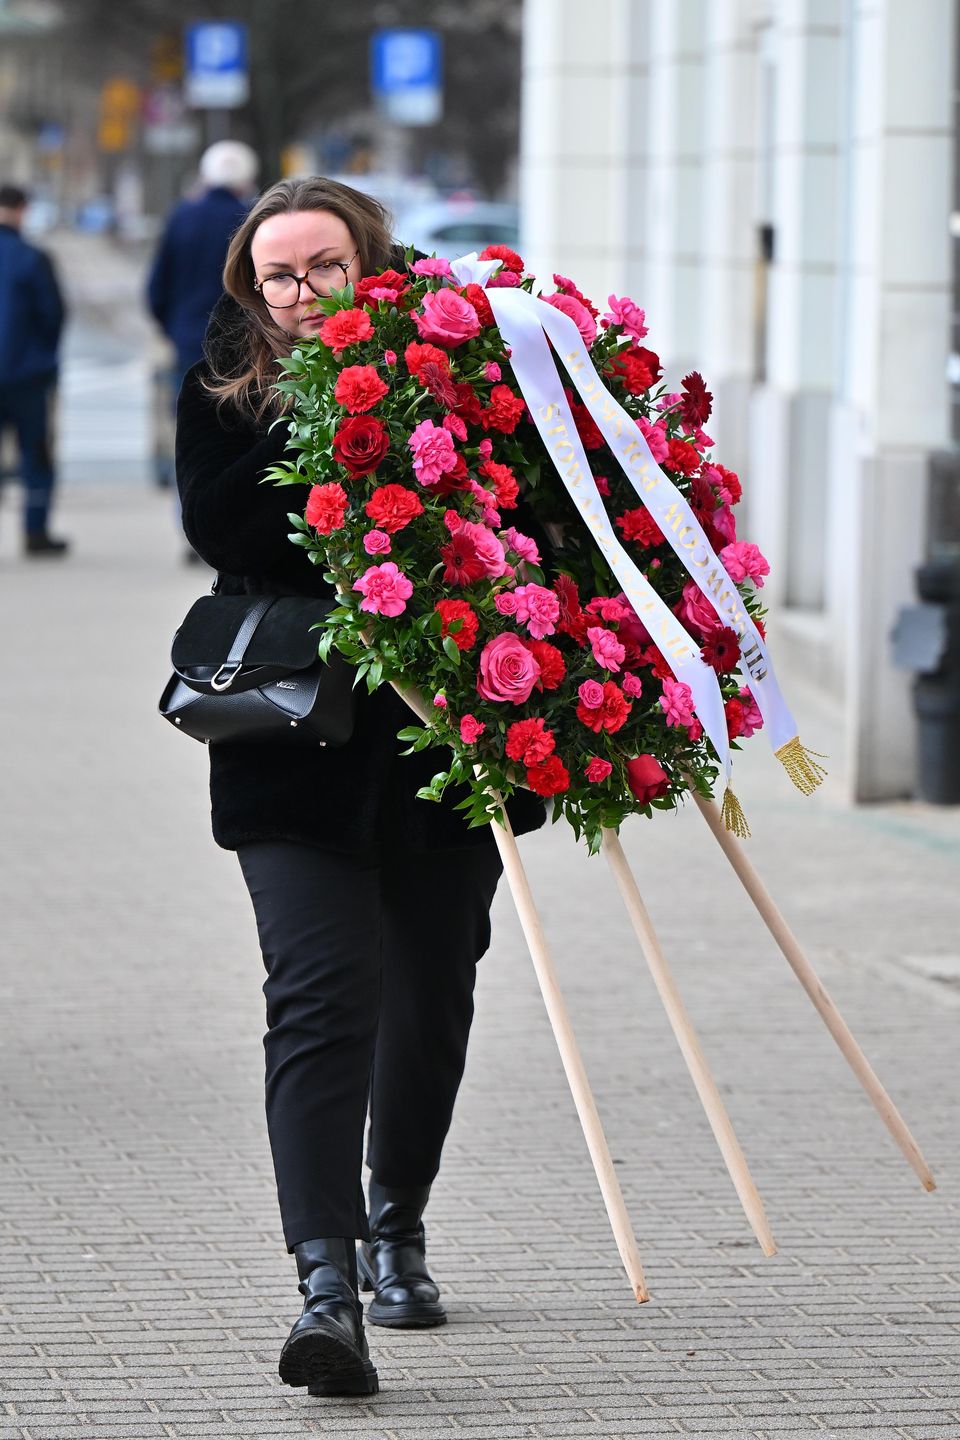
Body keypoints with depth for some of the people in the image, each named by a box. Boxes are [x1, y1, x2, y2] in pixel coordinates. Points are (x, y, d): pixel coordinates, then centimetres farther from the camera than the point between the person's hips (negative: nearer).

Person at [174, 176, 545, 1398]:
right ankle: (327, 1284, -22)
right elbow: (222, 530, -15)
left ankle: (397, 1226, 38)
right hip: (299, 758, -2)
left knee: (431, 1002, 15)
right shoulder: (222, 396, 1)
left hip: (445, 748, 3)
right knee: (321, 1000, -15)